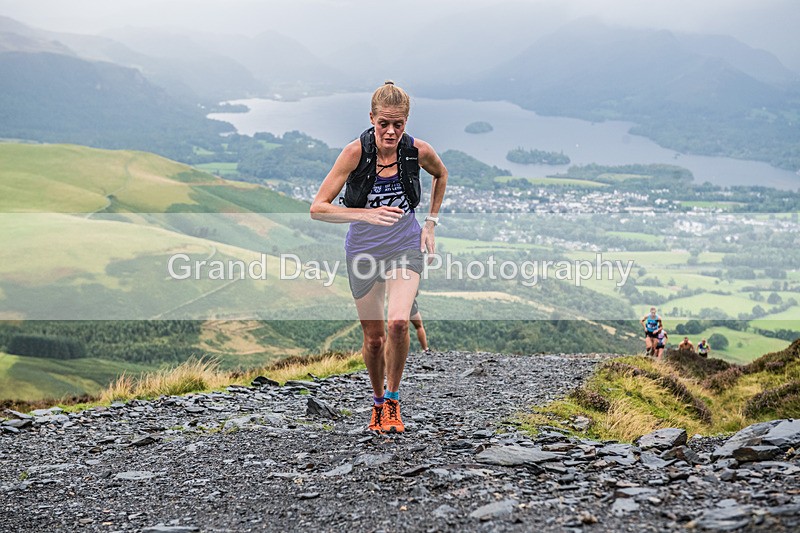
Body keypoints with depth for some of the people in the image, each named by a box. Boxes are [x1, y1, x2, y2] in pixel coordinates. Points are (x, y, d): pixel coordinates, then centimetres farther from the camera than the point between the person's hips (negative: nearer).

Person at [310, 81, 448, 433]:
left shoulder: (419, 151, -12)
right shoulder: (356, 152, -19)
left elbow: (441, 174, 14)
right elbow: (318, 208, -20)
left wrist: (431, 222, 8)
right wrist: (366, 215, -32)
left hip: (406, 245, 0)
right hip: (364, 249, 0)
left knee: (398, 323, -22)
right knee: (374, 337, 5)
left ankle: (393, 400, 0)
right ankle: (378, 402, 32)